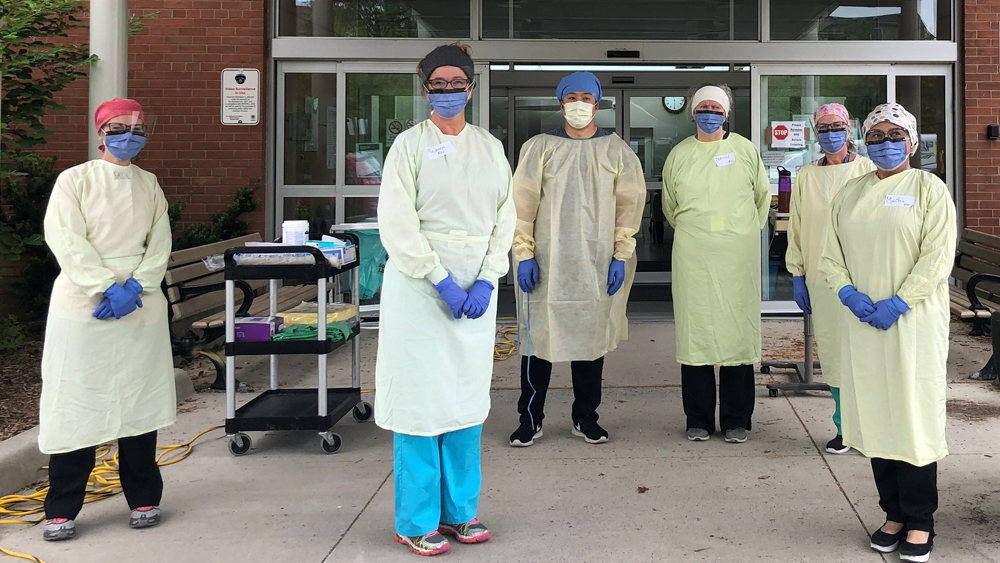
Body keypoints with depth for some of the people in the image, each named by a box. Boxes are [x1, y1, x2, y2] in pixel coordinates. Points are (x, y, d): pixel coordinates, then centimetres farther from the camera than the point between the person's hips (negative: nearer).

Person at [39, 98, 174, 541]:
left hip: (141, 307, 3)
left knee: (139, 400, 6)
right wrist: (107, 287, -17)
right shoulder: (75, 180, 0)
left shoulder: (149, 185, 12)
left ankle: (143, 499, 18)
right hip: (82, 305, -3)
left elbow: (160, 243, 6)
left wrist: (136, 287, -9)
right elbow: (66, 241, -9)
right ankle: (61, 509, 8)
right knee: (75, 404, -2)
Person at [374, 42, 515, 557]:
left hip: (477, 287, 4)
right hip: (421, 283, -4)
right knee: (421, 398, -2)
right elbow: (397, 224, -8)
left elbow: (504, 219, 7)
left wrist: (486, 281, -6)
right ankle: (417, 522, 9)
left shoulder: (490, 147, 12)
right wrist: (442, 280, -15)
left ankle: (460, 511, 21)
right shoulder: (410, 144, 0)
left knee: (467, 398, 9)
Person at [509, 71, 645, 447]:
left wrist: (620, 256, -2)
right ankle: (530, 419, 13)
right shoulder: (540, 147, 4)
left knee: (592, 338, 8)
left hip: (597, 264, 1)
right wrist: (524, 254, -6)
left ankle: (585, 418, 22)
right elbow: (523, 202, 1)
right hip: (546, 262, -1)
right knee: (539, 336, 1)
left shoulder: (616, 151, 7)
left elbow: (629, 204, 5)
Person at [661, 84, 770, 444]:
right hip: (692, 260, 1)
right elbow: (669, 206, 22)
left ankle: (736, 421, 10)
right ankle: (699, 420, 11)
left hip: (738, 258, -1)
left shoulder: (745, 151, 7)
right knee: (694, 333, 0)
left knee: (737, 332, -1)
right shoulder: (679, 154, 9)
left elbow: (763, 196, 19)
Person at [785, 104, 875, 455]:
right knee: (831, 350, 5)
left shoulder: (867, 170, 1)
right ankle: (844, 428, 16)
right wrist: (797, 276, 9)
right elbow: (796, 228, 13)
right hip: (821, 277, 3)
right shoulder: (806, 176, 10)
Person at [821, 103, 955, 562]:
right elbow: (830, 253, 11)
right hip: (862, 321, 4)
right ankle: (894, 513, 18)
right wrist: (848, 293, -7)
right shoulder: (850, 193, 14)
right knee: (874, 414, 6)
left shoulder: (929, 189, 1)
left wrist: (898, 303, -16)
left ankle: (919, 523, 9)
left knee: (915, 414, -2)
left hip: (914, 321, -4)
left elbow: (937, 257, -8)